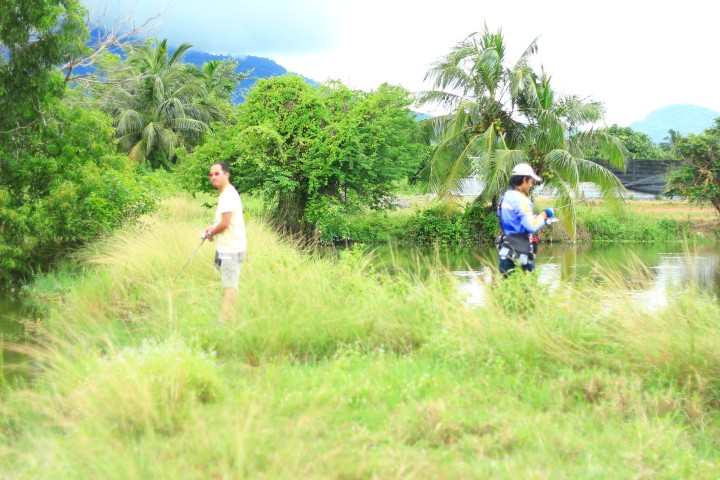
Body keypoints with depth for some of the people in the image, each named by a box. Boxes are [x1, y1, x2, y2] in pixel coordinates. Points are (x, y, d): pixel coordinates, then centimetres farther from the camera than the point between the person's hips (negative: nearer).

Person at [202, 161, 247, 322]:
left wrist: (211, 232, -6)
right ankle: (227, 319, 21)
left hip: (230, 250, -11)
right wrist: (212, 227, 13)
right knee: (228, 285, 14)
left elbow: (225, 223, -22)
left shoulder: (228, 195, -17)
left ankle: (226, 320, -8)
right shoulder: (228, 193, 15)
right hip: (228, 247, 11)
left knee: (229, 286, -8)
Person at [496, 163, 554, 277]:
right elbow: (531, 226, -19)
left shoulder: (506, 197, 14)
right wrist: (544, 214, -3)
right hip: (519, 254, -9)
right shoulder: (520, 199, -15)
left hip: (505, 252, 9)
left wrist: (542, 219, 19)